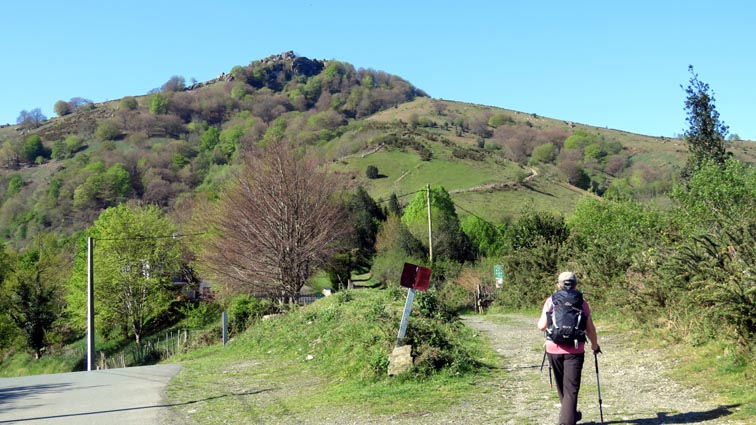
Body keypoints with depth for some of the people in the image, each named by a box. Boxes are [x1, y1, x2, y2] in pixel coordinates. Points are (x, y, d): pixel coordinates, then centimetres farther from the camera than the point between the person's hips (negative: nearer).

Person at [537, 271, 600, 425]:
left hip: (553, 350, 2)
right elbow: (590, 330, 3)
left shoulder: (551, 301, -1)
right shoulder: (582, 303, 0)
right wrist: (595, 346, 21)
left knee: (561, 386, 20)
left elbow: (542, 326, -5)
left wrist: (543, 317, 17)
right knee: (571, 389, 0)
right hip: (574, 351, -2)